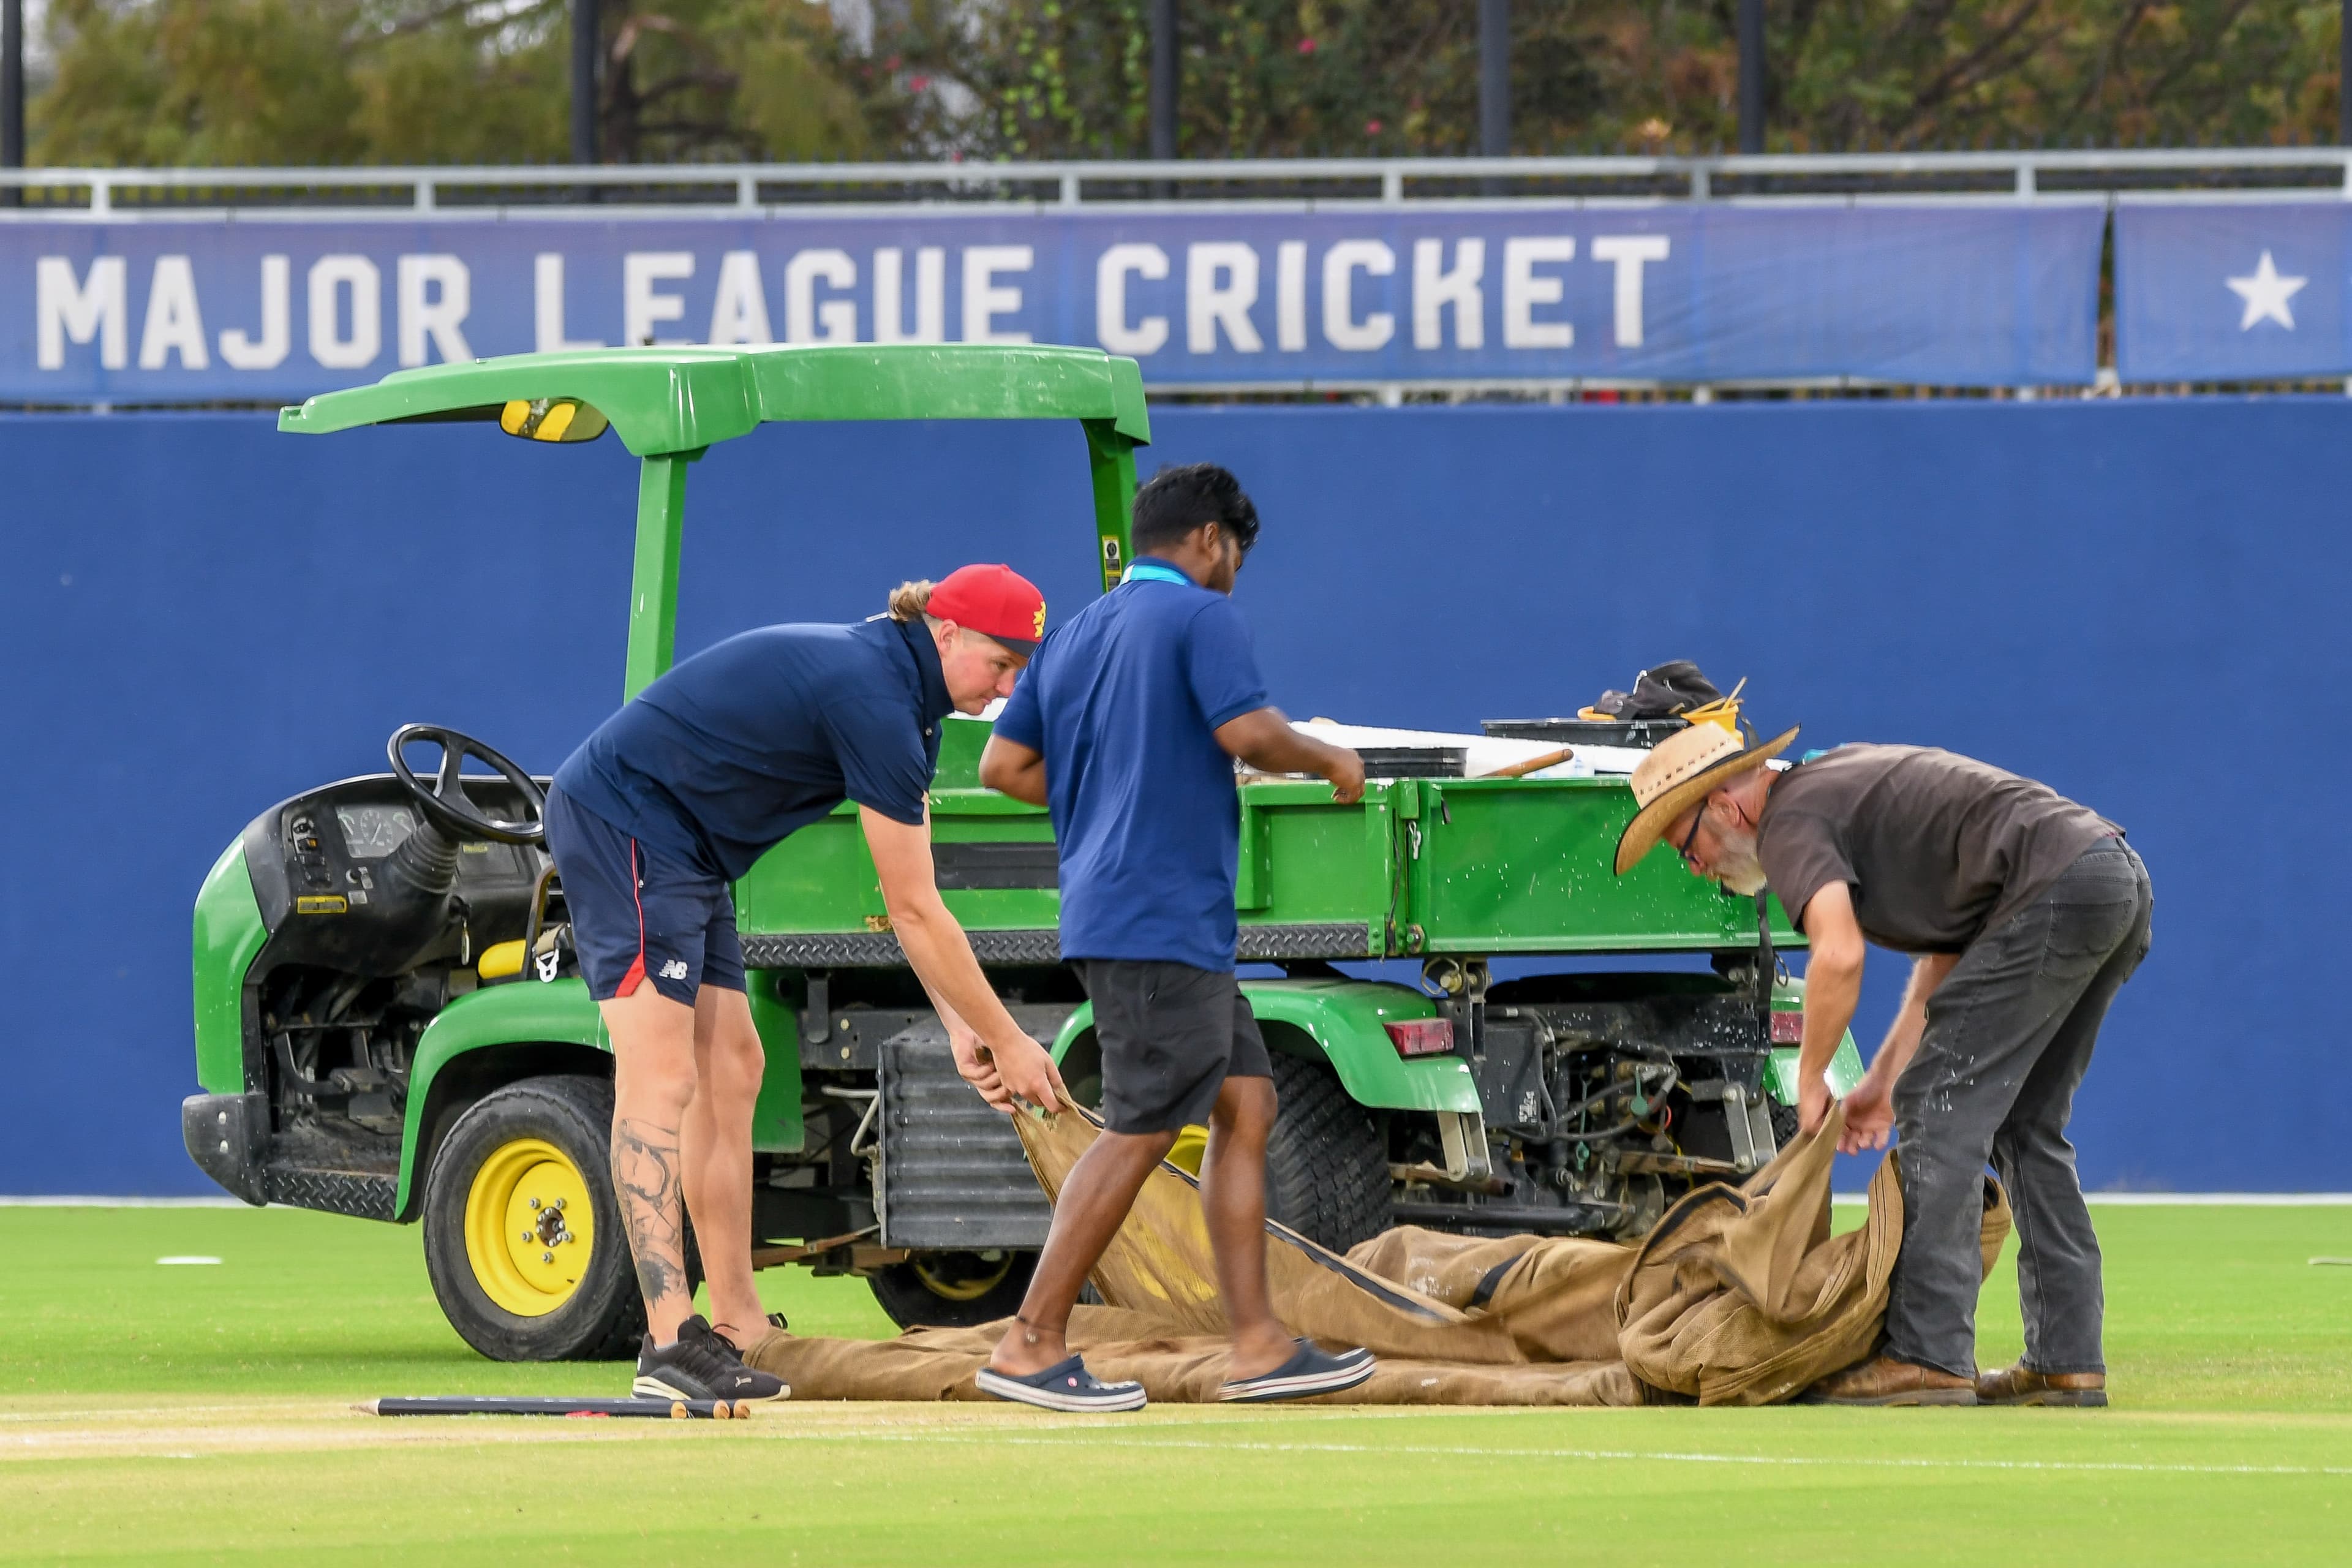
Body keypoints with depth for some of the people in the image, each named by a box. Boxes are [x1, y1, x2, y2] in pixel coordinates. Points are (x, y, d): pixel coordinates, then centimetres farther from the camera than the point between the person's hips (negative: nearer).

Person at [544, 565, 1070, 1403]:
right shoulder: (874, 701, -21)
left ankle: (737, 1331, 16)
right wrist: (1007, 1040, -8)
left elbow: (911, 904, 13)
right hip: (623, 822, -11)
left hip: (680, 849, 11)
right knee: (661, 1078, -17)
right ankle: (671, 1340, -24)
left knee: (730, 1070, 12)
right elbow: (915, 912, -16)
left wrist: (960, 1024, 4)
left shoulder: (904, 702, 12)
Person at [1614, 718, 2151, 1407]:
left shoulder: (1790, 821, -3)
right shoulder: (1840, 781, 27)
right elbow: (1947, 949, 29)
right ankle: (2067, 1361, 13)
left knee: (1942, 1110, -7)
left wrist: (1810, 1082, -7)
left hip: (2053, 891, -10)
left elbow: (1839, 956, -21)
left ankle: (1930, 1356, -12)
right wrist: (1886, 1078, 23)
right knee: (2023, 1125, 16)